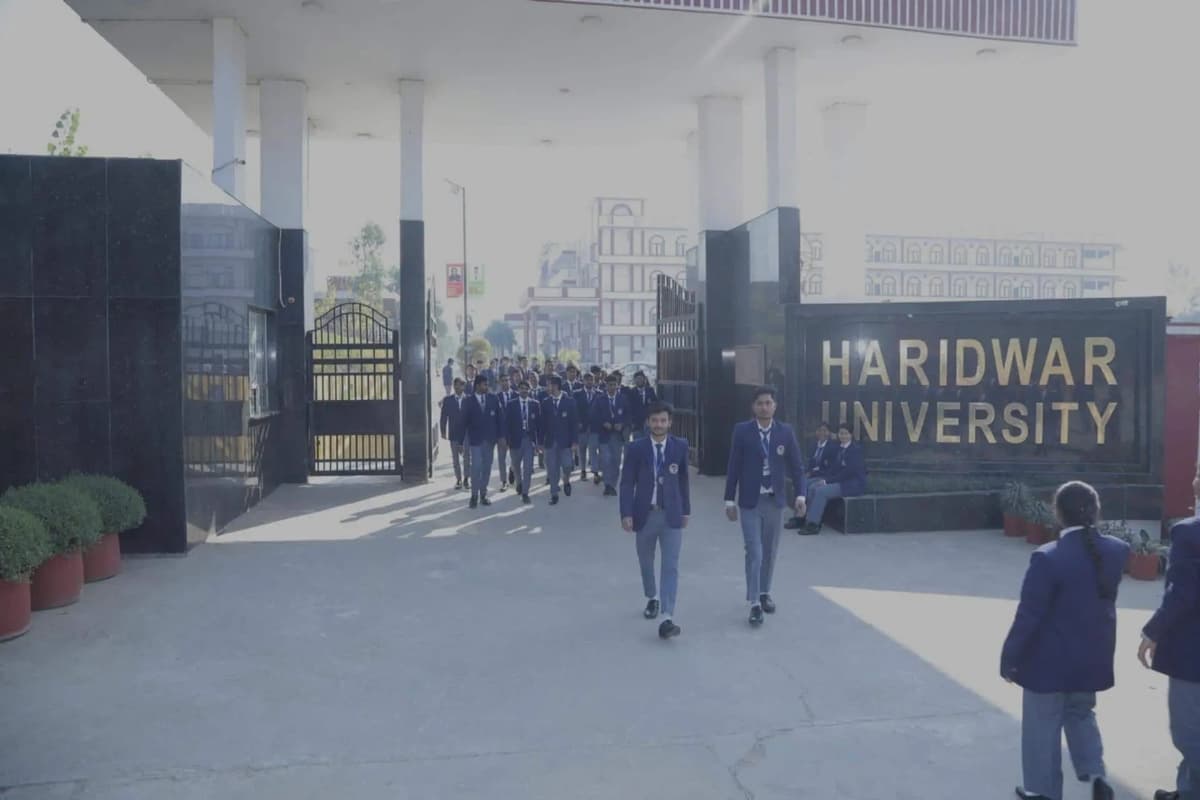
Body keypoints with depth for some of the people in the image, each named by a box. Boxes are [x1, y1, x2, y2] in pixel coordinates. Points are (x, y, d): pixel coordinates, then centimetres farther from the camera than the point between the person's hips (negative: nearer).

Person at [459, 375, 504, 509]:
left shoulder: (493, 399, 3)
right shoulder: (469, 401, -2)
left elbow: (499, 418, 5)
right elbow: (464, 421, -1)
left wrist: (501, 435, -1)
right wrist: (461, 441, -4)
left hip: (490, 439, 2)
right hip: (475, 439, -2)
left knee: (486, 468, 7)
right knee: (476, 468, -7)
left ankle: (483, 494, 17)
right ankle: (474, 495, 4)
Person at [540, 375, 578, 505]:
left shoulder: (569, 401, -1)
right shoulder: (545, 403, 5)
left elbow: (574, 422, -2)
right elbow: (543, 423, 6)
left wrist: (575, 441, -8)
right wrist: (541, 441, 1)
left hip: (565, 441, -2)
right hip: (550, 441, 2)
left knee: (566, 465, -7)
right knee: (552, 469, 2)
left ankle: (566, 481, 25)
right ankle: (554, 494, 13)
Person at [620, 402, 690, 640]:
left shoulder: (680, 446, -1)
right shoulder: (635, 448, -5)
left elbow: (683, 479, 7)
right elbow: (627, 483, -5)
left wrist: (686, 510, 10)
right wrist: (626, 513, -13)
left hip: (671, 515, -1)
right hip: (645, 514, 1)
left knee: (671, 566, -9)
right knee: (646, 563, 17)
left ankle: (667, 618, -11)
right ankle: (652, 599, 43)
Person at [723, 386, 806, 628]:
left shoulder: (786, 432, 0)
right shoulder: (742, 431, -5)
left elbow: (796, 465, 4)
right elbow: (734, 467, -3)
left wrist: (800, 494, -8)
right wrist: (730, 500, -4)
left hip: (775, 500, 3)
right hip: (750, 501, -2)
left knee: (770, 552, 13)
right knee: (754, 552, -5)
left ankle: (764, 593, 30)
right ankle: (754, 603, 0)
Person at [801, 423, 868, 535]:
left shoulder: (856, 449, -11)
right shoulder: (839, 448, 13)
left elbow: (849, 471, -19)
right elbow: (834, 467, 13)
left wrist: (827, 481, -19)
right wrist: (825, 479, -7)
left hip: (854, 483, -8)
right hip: (840, 480, 8)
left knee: (821, 491, -24)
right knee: (812, 487, -8)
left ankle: (813, 525, -20)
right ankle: (810, 520, -9)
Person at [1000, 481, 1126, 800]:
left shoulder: (1048, 558, -23)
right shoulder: (1117, 550, -6)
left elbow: (1028, 616, -19)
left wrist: (1009, 659, -8)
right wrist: (1092, 528, 8)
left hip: (1050, 661, -5)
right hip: (1093, 657, 6)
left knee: (1044, 726, 11)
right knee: (1081, 714, 28)